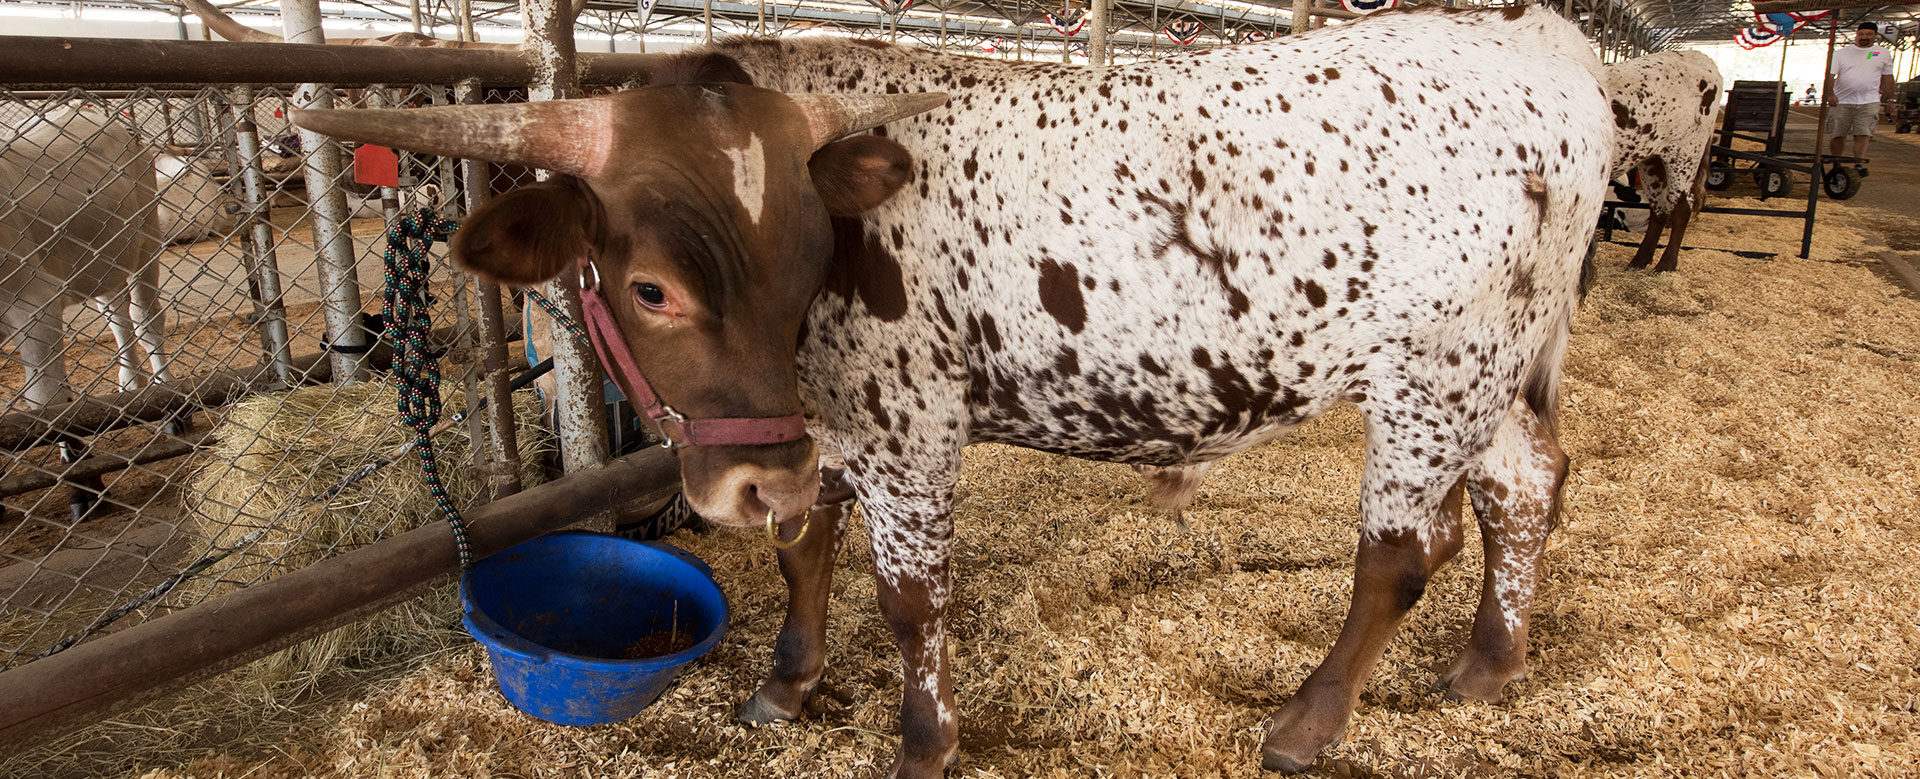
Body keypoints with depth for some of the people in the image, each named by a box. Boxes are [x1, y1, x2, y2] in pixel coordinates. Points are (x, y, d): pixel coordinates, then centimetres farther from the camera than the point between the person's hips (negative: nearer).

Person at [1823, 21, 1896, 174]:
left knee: (1863, 135, -13)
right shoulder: (1842, 53, 6)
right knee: (1838, 136, 2)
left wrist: (1889, 100, 18)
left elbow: (1887, 78, 19)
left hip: (1869, 102, 0)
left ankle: (1859, 165, -19)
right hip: (1841, 102, 0)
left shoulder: (1883, 54, 13)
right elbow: (1830, 74, -3)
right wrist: (1830, 93, -20)